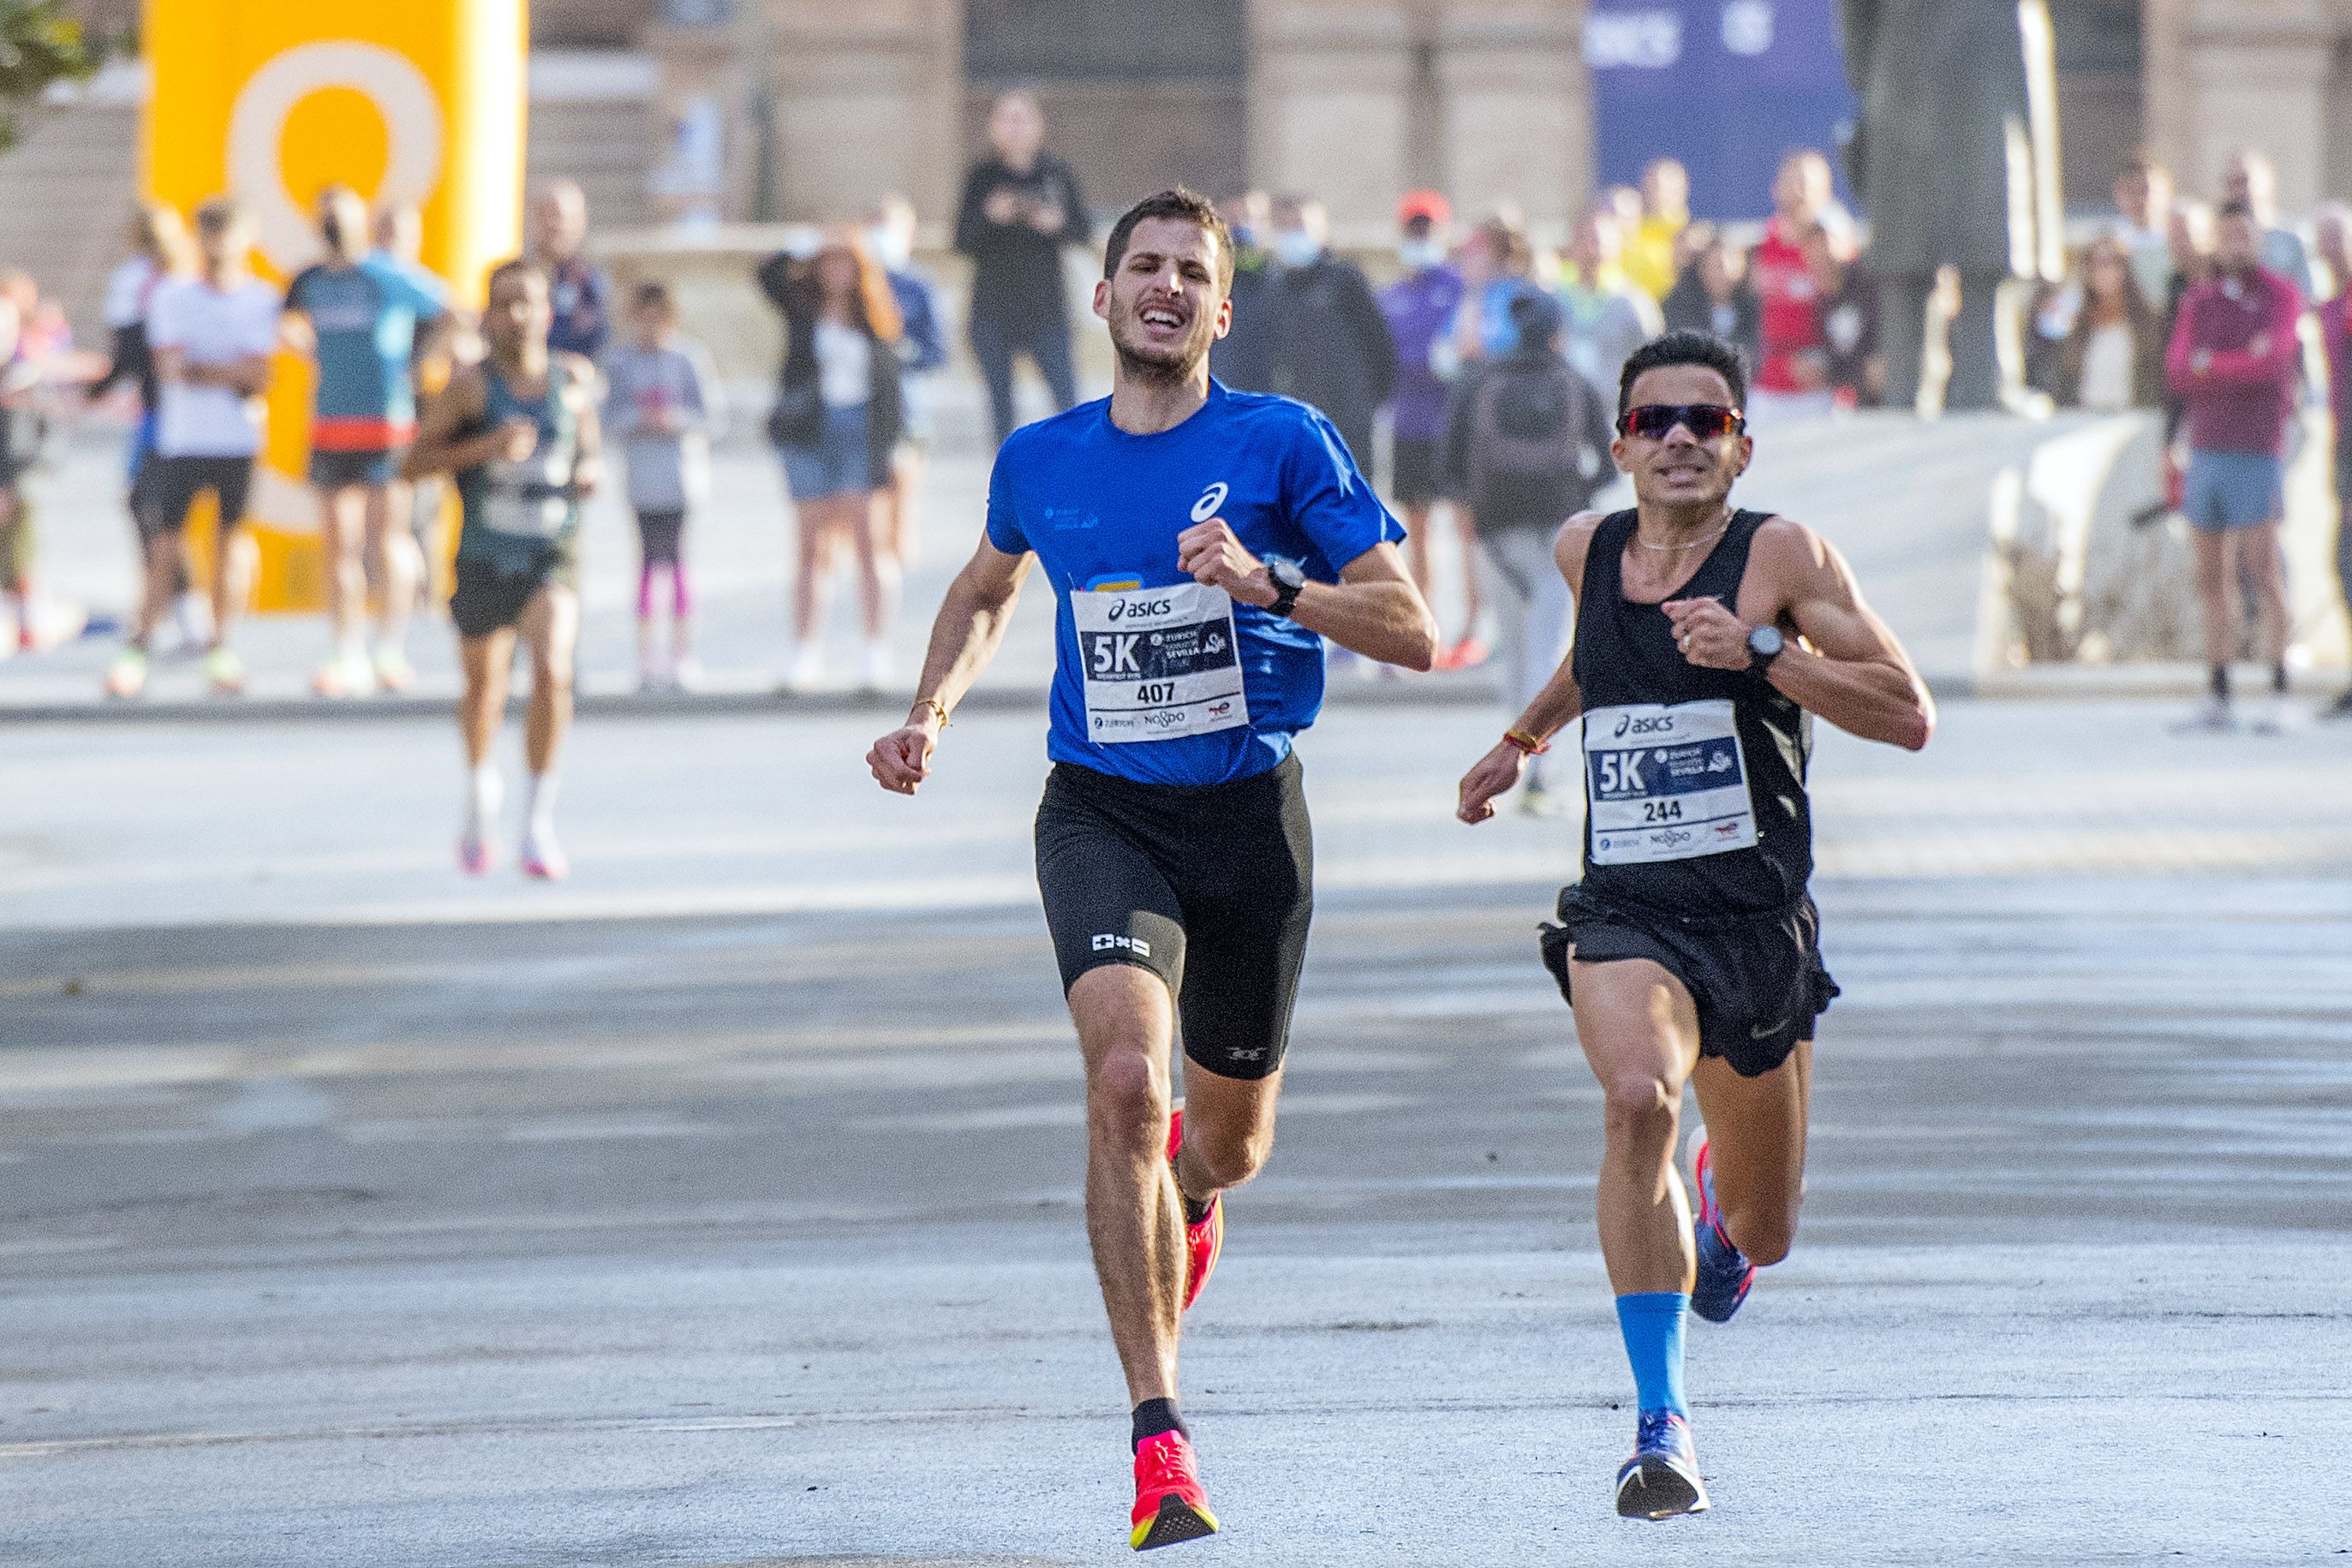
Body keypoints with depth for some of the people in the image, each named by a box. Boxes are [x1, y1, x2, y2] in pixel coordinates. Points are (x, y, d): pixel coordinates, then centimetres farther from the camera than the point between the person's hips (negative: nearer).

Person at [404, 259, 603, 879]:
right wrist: (485, 446, -23)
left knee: (553, 671, -22)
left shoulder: (575, 379, 2)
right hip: (484, 555, 0)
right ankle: (482, 788, 47)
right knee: (484, 687, 15)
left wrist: (592, 470, -2)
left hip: (551, 553, 0)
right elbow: (414, 462, -10)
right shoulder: (472, 385, -8)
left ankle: (539, 820, -13)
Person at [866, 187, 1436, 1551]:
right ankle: (1159, 1437, -24)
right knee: (1125, 1072, -25)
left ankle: (1188, 1185, 56)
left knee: (1229, 1139, 13)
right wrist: (933, 714, 11)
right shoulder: (1041, 462, 4)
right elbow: (988, 589, 27)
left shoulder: (1283, 443, -5)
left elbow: (1413, 632, -8)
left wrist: (1267, 583, -22)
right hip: (1102, 812, 0)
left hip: (1250, 814, 0)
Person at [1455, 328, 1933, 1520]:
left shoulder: (1783, 557, -7)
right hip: (1624, 914, 1)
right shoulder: (1587, 552, 5)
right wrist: (1522, 739, 31)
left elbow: (1910, 717, -13)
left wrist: (1758, 650, -22)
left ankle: (1724, 1198, 55)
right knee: (1638, 1099, -33)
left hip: (1760, 926, -1)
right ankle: (1662, 1429, -30)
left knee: (1762, 1239, 13)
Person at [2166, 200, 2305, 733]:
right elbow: (2178, 374, -2)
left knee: (2263, 577, -9)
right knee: (2213, 581, 5)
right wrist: (2242, 363, -15)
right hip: (2206, 450, 5)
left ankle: (2278, 698, -6)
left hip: (2258, 454, -5)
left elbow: (2271, 362, -19)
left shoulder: (2283, 297, -3)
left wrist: (2209, 364, -10)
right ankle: (2218, 699, 9)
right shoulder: (2198, 303, 11)